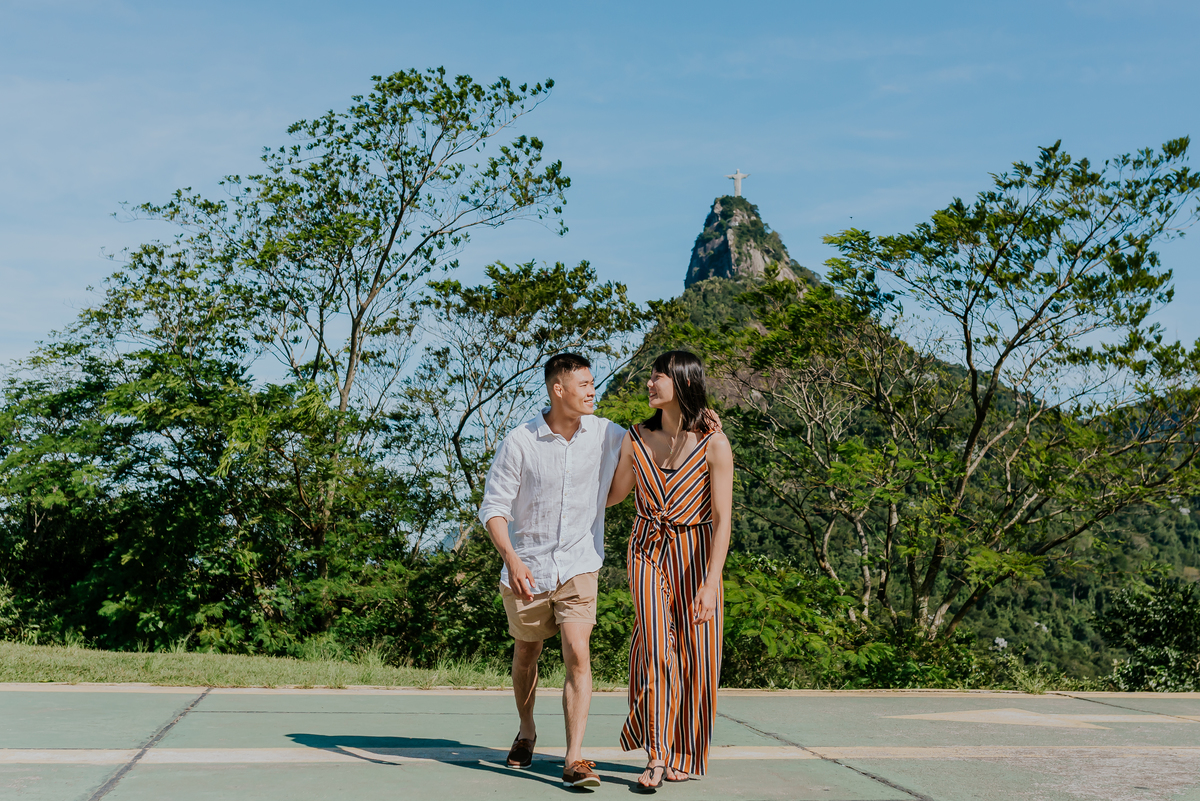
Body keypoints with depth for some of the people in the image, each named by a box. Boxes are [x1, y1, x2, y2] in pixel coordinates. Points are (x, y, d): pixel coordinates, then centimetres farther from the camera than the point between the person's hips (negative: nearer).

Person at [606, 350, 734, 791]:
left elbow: (722, 520, -15)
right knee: (656, 647, -9)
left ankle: (685, 756, 21)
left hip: (696, 554, -2)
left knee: (694, 653, 4)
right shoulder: (636, 439, -1)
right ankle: (656, 756, -1)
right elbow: (614, 494, 15)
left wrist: (710, 584, -21)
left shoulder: (714, 444, -12)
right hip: (648, 551, 2)